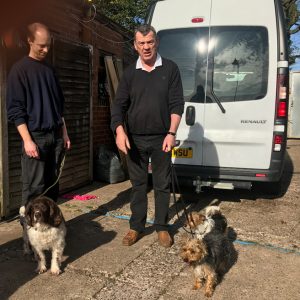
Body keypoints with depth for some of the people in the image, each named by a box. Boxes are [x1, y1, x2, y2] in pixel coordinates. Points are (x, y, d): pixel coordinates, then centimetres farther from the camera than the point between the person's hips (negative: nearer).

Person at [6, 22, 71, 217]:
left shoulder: (50, 70, 15)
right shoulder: (20, 69, -3)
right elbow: (15, 109, -8)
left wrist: (64, 133, 14)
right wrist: (27, 140, -15)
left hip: (55, 136, 6)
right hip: (36, 136, -5)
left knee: (52, 185, 9)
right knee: (34, 188, -6)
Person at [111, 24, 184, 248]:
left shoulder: (170, 69, 1)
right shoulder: (130, 73, 6)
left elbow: (177, 103, -3)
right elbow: (119, 104, 2)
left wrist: (171, 132, -13)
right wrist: (119, 130, -15)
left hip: (161, 139, -1)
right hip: (134, 139, 2)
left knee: (162, 185, 8)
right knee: (138, 184, 11)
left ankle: (162, 227, 23)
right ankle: (136, 227, 24)